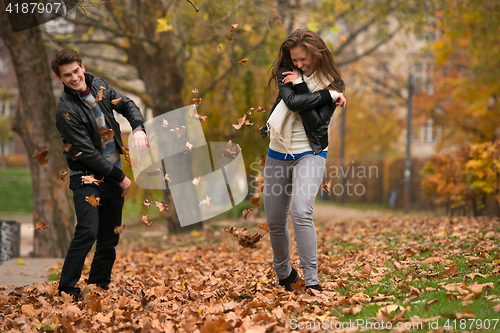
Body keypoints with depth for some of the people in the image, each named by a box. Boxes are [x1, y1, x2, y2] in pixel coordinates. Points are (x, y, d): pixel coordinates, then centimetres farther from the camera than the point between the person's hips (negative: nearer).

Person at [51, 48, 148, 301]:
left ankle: (99, 288, 18)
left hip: (113, 174, 7)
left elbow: (127, 105, 14)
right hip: (87, 178, -7)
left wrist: (138, 129, -8)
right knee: (87, 232, -17)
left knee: (110, 237, 9)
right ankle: (66, 291, -9)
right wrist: (120, 177, -13)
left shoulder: (98, 86, 3)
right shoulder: (66, 109, -19)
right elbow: (86, 152, -18)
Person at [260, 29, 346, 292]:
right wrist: (328, 96, -17)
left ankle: (312, 281, -25)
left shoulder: (332, 84, -4)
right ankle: (284, 275, 31)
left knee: (301, 212, -26)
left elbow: (316, 123, -16)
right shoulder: (286, 72, 2)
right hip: (278, 154, 4)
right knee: (275, 222, 9)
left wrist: (301, 86, -16)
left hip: (310, 155, -4)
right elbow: (292, 101, -18)